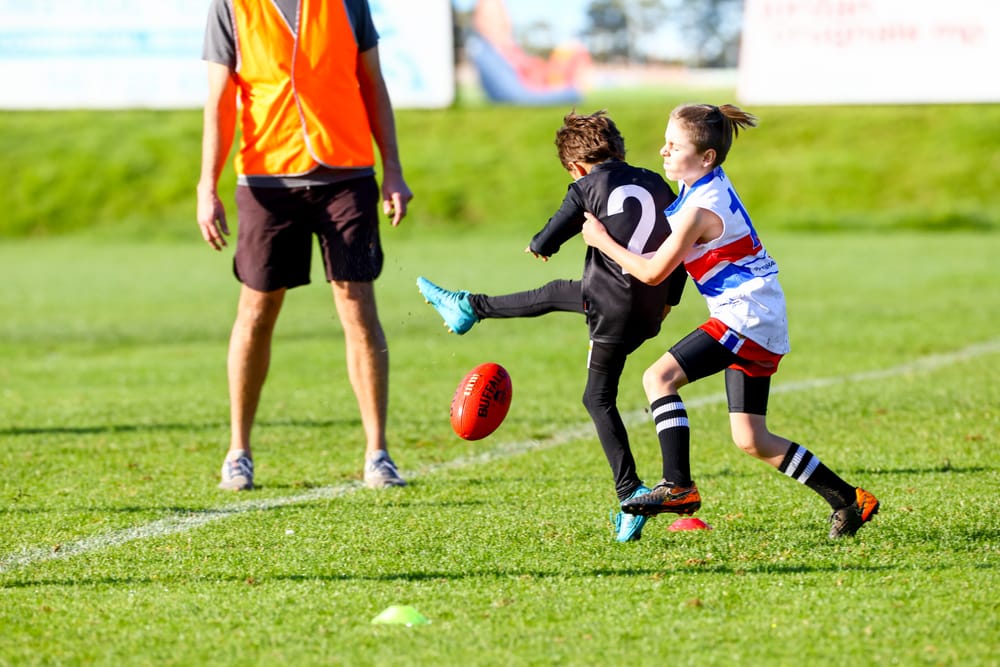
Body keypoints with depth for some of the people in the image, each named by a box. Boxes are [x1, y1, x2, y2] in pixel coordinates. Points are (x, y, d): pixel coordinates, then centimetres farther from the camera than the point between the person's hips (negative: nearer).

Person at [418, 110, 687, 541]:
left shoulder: (587, 188, -5)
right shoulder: (656, 184, 10)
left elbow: (546, 243, -1)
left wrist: (538, 246, 25)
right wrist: (669, 299, 24)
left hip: (615, 307, -7)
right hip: (652, 308, 7)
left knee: (599, 398, 6)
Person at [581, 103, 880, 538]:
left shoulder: (700, 210, -17)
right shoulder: (710, 185, 11)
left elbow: (653, 272, -11)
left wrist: (602, 240, -1)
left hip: (746, 314, -10)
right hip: (763, 324, 10)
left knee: (659, 376, -19)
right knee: (750, 440, 10)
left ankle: (678, 486, -25)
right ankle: (849, 501, 15)